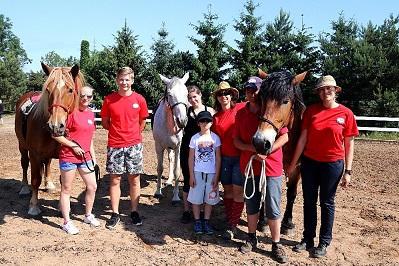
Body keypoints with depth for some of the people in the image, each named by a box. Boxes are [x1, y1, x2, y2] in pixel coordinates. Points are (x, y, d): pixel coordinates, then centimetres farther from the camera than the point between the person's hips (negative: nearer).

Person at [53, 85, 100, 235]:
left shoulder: (91, 114, 8)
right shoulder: (71, 112, -14)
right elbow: (56, 135, -15)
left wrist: (93, 156, 15)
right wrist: (73, 146, -16)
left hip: (85, 157, 7)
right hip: (68, 157, -7)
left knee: (92, 187, 12)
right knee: (66, 189, 6)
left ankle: (88, 215, 32)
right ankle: (67, 222, 17)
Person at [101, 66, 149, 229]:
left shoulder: (139, 99, 0)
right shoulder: (109, 99, -1)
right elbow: (105, 122, 7)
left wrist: (131, 134, 7)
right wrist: (118, 131, 1)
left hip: (134, 145, 0)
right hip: (114, 146, 0)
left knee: (134, 180, 8)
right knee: (115, 180, 6)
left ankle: (134, 212, 21)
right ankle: (115, 214, 17)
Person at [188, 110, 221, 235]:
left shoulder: (215, 138, -1)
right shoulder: (195, 138, -1)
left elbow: (218, 158, 0)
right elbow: (191, 158, 1)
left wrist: (216, 176, -4)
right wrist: (191, 175, -4)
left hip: (211, 173, 0)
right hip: (197, 173, 0)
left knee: (209, 199, 7)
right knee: (196, 198, 4)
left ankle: (206, 221, 21)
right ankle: (197, 222, 19)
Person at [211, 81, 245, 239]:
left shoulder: (241, 108, -5)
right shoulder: (216, 116, 8)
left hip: (240, 156, -4)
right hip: (224, 158, 4)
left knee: (237, 190, -2)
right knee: (227, 190, 11)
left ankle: (232, 226, 5)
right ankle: (229, 220, 24)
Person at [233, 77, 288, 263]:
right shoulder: (241, 114, 4)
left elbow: (284, 137, -8)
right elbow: (236, 141, 3)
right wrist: (253, 149, -15)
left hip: (271, 166, -3)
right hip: (249, 165, 4)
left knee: (273, 208, 2)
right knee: (251, 205, 16)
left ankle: (276, 244, 16)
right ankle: (251, 238, 31)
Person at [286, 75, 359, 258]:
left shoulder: (345, 113, -6)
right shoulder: (311, 110, -1)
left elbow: (349, 144, -3)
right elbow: (303, 139, 2)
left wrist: (348, 171, -5)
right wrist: (293, 164, 2)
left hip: (332, 164, -2)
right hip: (309, 162, 2)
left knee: (327, 203, 10)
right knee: (309, 202, 12)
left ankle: (324, 243, 25)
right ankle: (307, 239, 28)